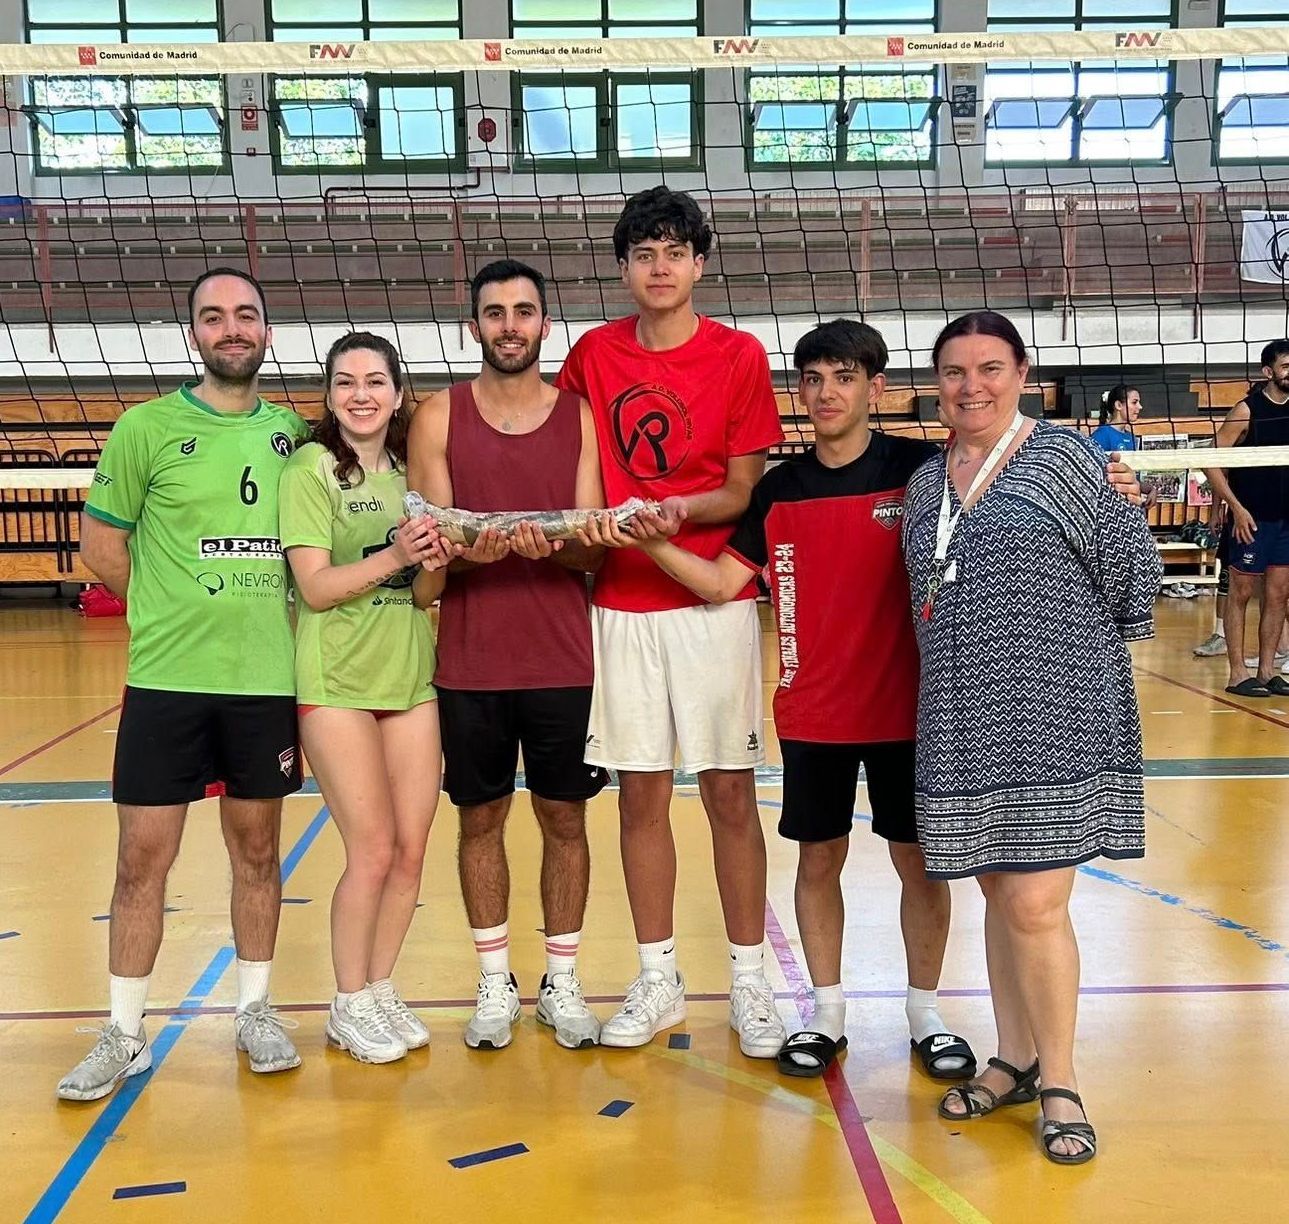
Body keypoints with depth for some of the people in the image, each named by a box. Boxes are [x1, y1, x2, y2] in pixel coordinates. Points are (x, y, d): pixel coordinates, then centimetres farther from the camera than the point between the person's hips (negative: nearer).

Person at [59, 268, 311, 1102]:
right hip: (168, 680, -2)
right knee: (143, 857, 2)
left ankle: (256, 1011, 27)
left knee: (258, 848, 12)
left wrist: (260, 615, 3)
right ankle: (125, 1034, 17)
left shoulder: (294, 432, 6)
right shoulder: (148, 427, -4)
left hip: (269, 679, 3)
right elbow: (102, 547, -1)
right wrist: (183, 612, 1)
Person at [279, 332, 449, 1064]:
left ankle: (382, 987, 24)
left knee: (412, 851, 6)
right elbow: (315, 588, -14)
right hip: (338, 683, -5)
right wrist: (393, 555, -25)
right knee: (373, 852, -2)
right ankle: (350, 1005, 16)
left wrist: (434, 564, -14)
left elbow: (426, 595, 8)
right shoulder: (311, 469, -6)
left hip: (411, 679, 5)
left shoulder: (410, 473, 10)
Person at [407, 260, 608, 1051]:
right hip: (471, 661, 0)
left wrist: (551, 544, -24)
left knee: (564, 817, 9)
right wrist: (470, 548, -25)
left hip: (564, 659, 1)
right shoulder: (440, 417, 1)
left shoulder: (581, 416, 3)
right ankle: (496, 983, 25)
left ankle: (563, 981, 24)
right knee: (481, 818, 10)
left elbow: (594, 548, -2)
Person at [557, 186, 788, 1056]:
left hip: (714, 600, -2)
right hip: (620, 603, 3)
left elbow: (745, 490, -2)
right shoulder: (594, 354, 6)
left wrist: (680, 509, -20)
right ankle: (658, 979, 21)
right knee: (640, 792, 8)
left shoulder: (739, 356, -2)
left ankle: (749, 981, 15)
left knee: (731, 792, 2)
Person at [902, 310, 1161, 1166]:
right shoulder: (926, 484, 11)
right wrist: (972, 660, 11)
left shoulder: (1062, 458, -4)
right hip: (965, 723, 5)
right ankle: (1014, 1062, 29)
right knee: (999, 896, 13)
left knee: (1035, 907, -6)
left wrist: (1067, 649, 3)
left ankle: (1060, 1083, 13)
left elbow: (1131, 566, -3)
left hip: (1054, 718, -5)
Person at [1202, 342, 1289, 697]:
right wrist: (1237, 508, -16)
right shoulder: (1247, 410, -10)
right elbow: (1211, 462, -13)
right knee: (1242, 593, 1)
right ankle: (1238, 674, 7)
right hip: (1252, 519, -6)